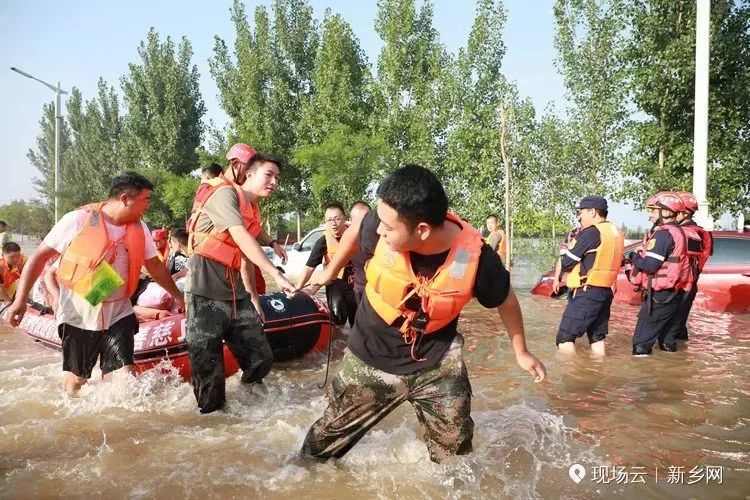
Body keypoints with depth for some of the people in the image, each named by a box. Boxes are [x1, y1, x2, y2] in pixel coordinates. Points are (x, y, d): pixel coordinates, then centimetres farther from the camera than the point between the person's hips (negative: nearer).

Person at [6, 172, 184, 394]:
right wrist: (20, 299, -12)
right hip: (79, 315, -3)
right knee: (76, 379, 12)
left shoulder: (139, 228, 0)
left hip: (118, 314, 3)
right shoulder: (78, 220, -13)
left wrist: (178, 296, 18)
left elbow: (155, 266, 13)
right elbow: (40, 257, -7)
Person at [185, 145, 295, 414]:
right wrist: (276, 275, -30)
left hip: (235, 292, 8)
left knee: (261, 358, 7)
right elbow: (242, 238, -23)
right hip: (206, 292, -8)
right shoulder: (224, 193, -10)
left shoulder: (252, 209, 17)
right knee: (209, 370, -3)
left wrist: (254, 298, 17)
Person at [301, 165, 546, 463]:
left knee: (454, 453, 12)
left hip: (436, 363, -1)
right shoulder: (379, 226, -27)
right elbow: (357, 222, 0)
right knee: (323, 444, 14)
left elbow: (505, 301, -4)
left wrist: (521, 352, 10)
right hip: (370, 358, 1)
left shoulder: (477, 258, -27)